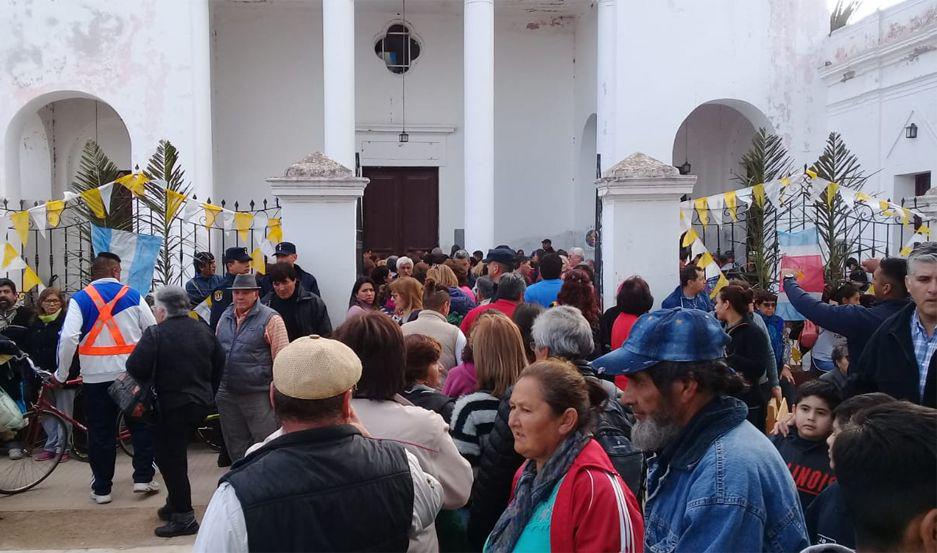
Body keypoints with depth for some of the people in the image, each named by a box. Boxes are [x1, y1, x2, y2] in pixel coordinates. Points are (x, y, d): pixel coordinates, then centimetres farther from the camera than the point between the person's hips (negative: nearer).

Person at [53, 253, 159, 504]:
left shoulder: (80, 299, -2)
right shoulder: (133, 295, 1)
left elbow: (68, 338, -13)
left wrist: (61, 374, -3)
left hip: (95, 378, 0)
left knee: (100, 433, 9)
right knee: (141, 426, 14)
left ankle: (101, 489, 15)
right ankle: (143, 478, 13)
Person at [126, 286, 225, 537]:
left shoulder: (155, 334, -15)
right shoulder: (203, 330, 6)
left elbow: (135, 368, -21)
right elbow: (219, 364, 11)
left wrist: (148, 381, 1)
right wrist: (209, 392, 20)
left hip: (172, 405, -7)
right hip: (201, 402, 7)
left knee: (170, 458, 3)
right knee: (175, 453, 21)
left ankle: (184, 516, 5)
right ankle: (175, 503, 30)